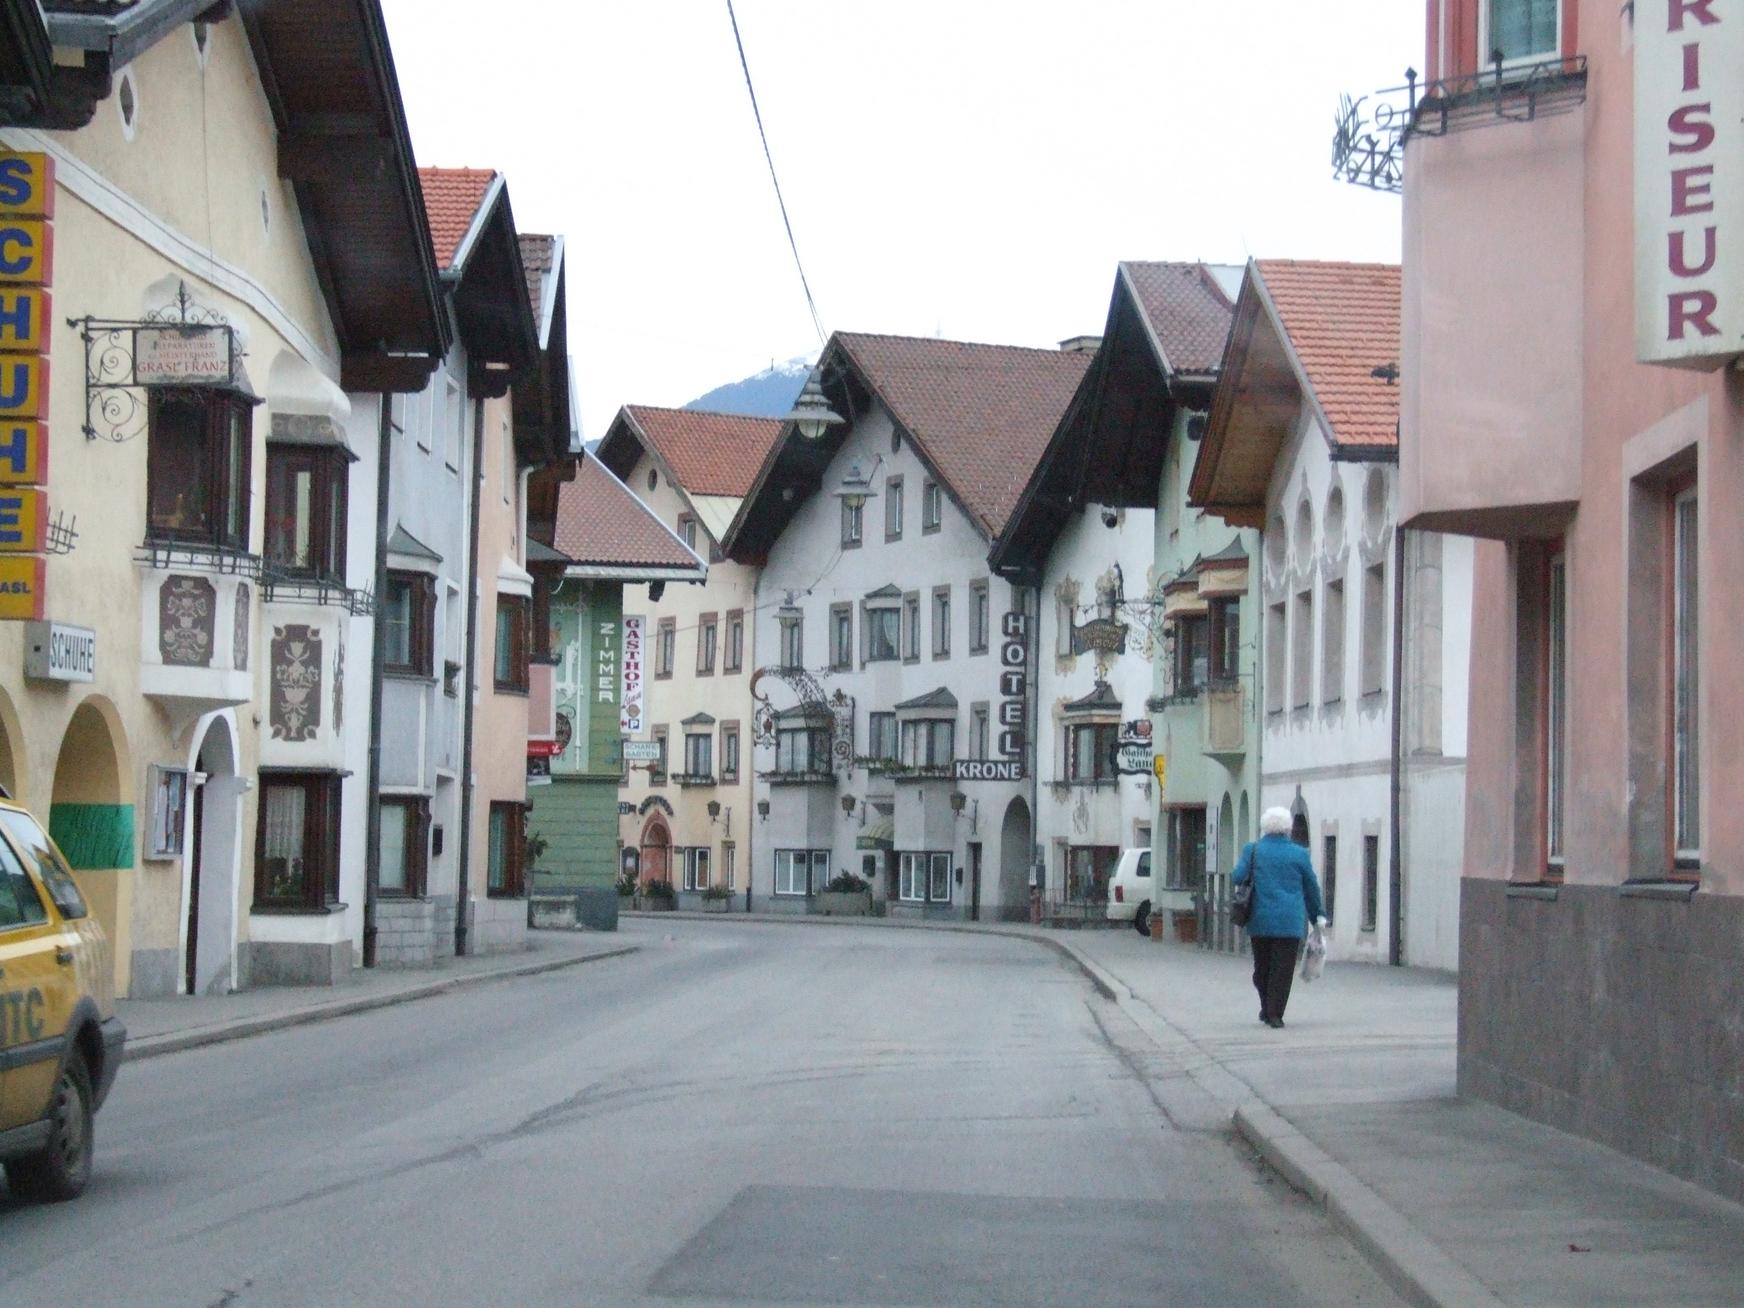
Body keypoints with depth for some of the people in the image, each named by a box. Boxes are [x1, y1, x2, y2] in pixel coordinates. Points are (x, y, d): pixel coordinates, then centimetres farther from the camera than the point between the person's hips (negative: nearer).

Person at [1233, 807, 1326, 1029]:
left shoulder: (1253, 850, 1)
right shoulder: (1299, 854, 1)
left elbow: (1238, 877, -4)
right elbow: (1311, 887, 7)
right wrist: (1318, 915, 18)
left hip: (1260, 920, 1)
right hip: (1290, 922, -1)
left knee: (1262, 967, 15)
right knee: (1283, 969, 0)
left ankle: (1267, 1009, 23)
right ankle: (1275, 1014, -5)